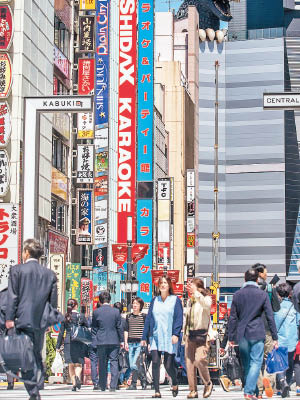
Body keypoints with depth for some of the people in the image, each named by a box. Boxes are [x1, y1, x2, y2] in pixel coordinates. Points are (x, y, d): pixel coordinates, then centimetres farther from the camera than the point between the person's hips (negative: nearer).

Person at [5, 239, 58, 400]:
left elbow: (12, 296, -7)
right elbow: (53, 300, 10)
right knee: (37, 355, 17)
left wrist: (9, 318, -6)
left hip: (23, 320, -4)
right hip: (41, 322, 4)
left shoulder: (17, 270, -2)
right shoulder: (50, 274, 9)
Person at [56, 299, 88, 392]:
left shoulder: (65, 317, 3)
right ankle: (77, 376, -25)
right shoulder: (81, 316, -1)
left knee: (71, 365, 9)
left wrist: (58, 346, 7)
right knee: (78, 364, 4)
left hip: (68, 343, 1)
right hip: (79, 343, -1)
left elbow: (61, 332, 3)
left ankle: (74, 384, 4)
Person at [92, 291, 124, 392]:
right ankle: (113, 386, -6)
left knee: (102, 364, 8)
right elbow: (119, 327, 2)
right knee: (114, 362, 2)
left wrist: (94, 340, 10)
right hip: (114, 341, 0)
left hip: (101, 341, 0)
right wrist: (121, 340, 9)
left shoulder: (96, 312, -2)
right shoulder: (116, 311, -2)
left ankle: (103, 386, 12)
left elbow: (94, 328, 3)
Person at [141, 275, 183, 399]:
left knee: (168, 365, -4)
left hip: (169, 337, -3)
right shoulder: (154, 301, 12)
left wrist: (176, 334, -17)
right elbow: (148, 319, 12)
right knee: (155, 363, -9)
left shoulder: (175, 300, 3)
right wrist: (144, 337, 8)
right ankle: (157, 391, -6)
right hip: (155, 337, 3)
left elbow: (179, 318, -5)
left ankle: (174, 383, 26)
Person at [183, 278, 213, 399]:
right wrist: (184, 332, 22)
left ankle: (208, 383, 3)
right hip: (190, 334, 7)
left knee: (200, 359, -19)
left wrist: (196, 292, -29)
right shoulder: (190, 301, 17)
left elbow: (207, 305, -28)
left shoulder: (206, 298, -3)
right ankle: (193, 390, 6)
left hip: (201, 334, -7)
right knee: (189, 362, 1)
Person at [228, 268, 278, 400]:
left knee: (246, 364, 13)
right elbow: (270, 317, -2)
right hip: (257, 334, -3)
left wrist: (231, 337, 9)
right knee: (256, 362, -3)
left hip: (241, 335, 3)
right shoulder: (263, 295, -3)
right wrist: (275, 337, 2)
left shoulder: (237, 295, 4)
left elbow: (232, 318, 4)